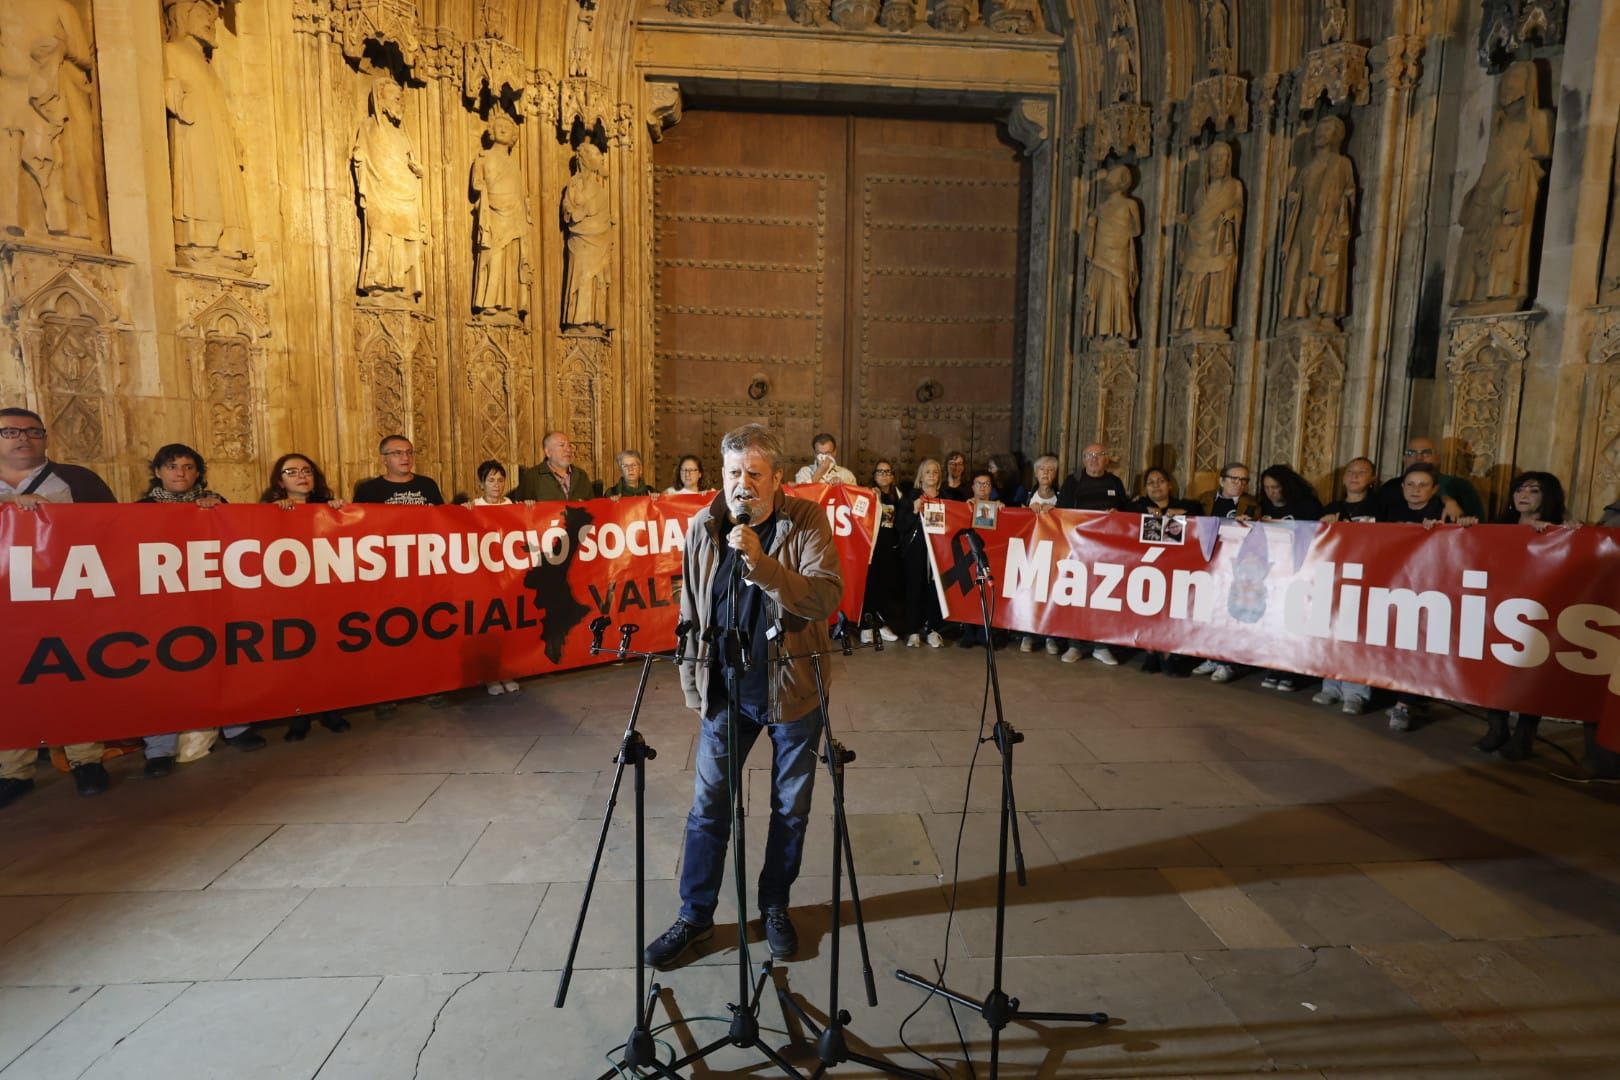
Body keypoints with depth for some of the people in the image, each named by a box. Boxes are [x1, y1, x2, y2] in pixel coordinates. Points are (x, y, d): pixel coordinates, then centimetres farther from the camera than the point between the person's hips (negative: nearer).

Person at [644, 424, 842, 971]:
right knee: (708, 806, 10)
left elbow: (828, 597, -26)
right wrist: (692, 681, 9)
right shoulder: (702, 526, -3)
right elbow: (690, 611, 7)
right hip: (724, 689, 2)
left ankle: (775, 905, 36)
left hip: (792, 690, -1)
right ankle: (695, 915, 30)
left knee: (791, 808, 14)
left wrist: (760, 561, -36)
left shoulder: (807, 521, -13)